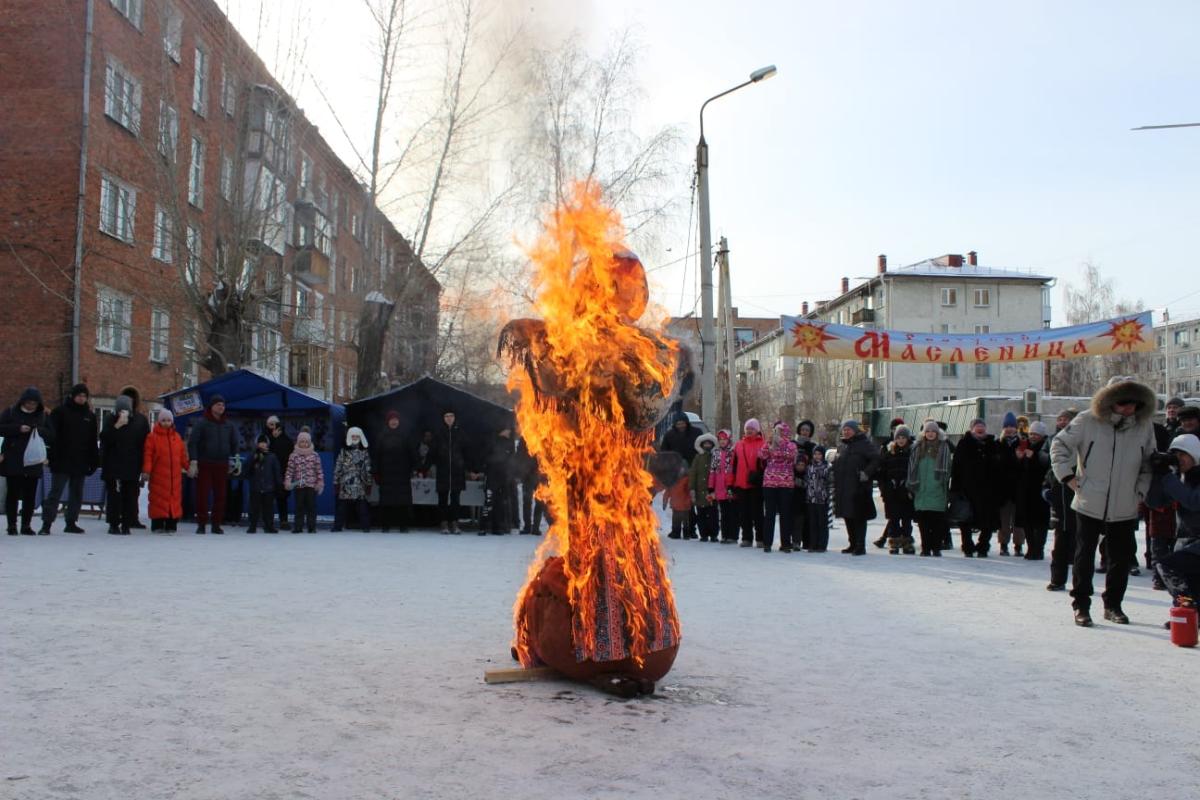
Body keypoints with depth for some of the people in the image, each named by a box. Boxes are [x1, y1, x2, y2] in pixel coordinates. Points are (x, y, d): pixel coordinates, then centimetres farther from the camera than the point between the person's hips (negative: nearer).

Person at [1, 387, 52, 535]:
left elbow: (51, 435, 6)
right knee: (13, 493, 0)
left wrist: (39, 430, -13)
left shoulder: (43, 416, 11)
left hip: (33, 462, 2)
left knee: (30, 495, 2)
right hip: (13, 461, -2)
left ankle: (26, 525, 9)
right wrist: (18, 429, -17)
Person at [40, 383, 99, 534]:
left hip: (81, 463, 5)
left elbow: (93, 441, 14)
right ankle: (46, 523, -3)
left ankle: (71, 522, 18)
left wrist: (94, 461, 8)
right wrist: (53, 457, -14)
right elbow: (52, 436, -6)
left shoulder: (90, 415, 11)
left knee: (77, 494, 9)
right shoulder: (60, 412, -1)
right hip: (62, 462, -5)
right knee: (55, 492, -5)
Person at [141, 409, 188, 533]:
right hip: (158, 476, -4)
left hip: (175, 476, 4)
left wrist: (189, 467, 8)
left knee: (175, 499, 4)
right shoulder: (152, 437, -2)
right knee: (158, 499, -3)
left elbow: (183, 455, 16)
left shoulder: (177, 437, 12)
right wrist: (146, 471, -14)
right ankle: (158, 525, 3)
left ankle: (171, 525, 10)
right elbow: (147, 455, -7)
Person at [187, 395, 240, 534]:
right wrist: (193, 462, -15)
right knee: (202, 495, -2)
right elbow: (192, 443, -7)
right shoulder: (201, 423, -1)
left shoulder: (228, 425, 12)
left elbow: (235, 444, 21)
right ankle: (201, 524, 5)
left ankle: (216, 524, 11)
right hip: (204, 465, -3)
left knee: (220, 496, 3)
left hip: (222, 465, 4)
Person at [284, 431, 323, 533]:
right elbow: (290, 470, 1)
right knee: (299, 506, 4)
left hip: (312, 485, 0)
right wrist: (287, 481, -9)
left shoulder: (315, 455, 3)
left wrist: (320, 482, -2)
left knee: (311, 506, 1)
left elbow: (319, 470, 3)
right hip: (298, 485, 0)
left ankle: (312, 527, 8)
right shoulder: (294, 455, 2)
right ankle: (298, 526, 10)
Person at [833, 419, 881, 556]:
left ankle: (860, 546, -2)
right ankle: (853, 544, 23)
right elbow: (837, 465, 26)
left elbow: (877, 458, -15)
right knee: (847, 516, 12)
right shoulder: (841, 446, 18)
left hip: (858, 488, -8)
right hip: (843, 488, 8)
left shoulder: (864, 444, -6)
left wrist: (867, 473, -20)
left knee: (859, 517, -5)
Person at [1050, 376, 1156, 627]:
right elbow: (1059, 445, 2)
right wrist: (1068, 477, -4)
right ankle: (1081, 606, 12)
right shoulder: (1088, 421, -8)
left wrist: (1141, 491, 6)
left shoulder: (1144, 427, 2)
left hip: (1125, 509, 3)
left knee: (1122, 558, 9)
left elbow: (1149, 463, 14)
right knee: (1084, 557, 2)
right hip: (1090, 504, -3)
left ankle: (1113, 605, 25)